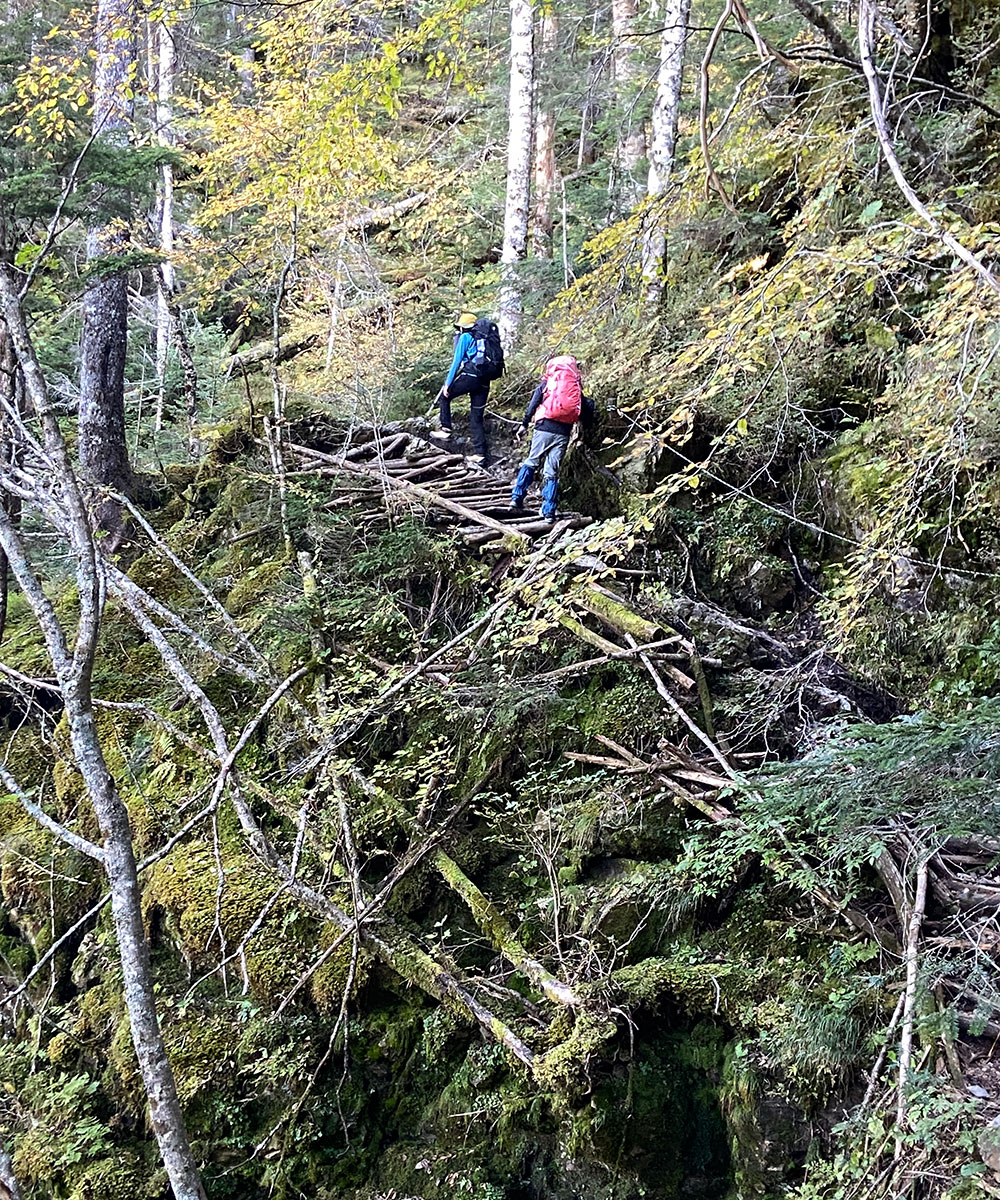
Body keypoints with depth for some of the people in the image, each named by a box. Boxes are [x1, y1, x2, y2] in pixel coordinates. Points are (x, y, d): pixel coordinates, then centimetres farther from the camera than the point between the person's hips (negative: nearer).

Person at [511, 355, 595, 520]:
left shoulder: (546, 383, 8)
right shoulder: (576, 388, 13)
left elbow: (533, 404, 1)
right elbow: (588, 408, 9)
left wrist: (524, 424, 4)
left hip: (544, 428, -1)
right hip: (563, 433, 1)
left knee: (531, 462, 13)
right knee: (552, 471, 5)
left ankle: (517, 497, 1)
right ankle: (549, 512, 1)